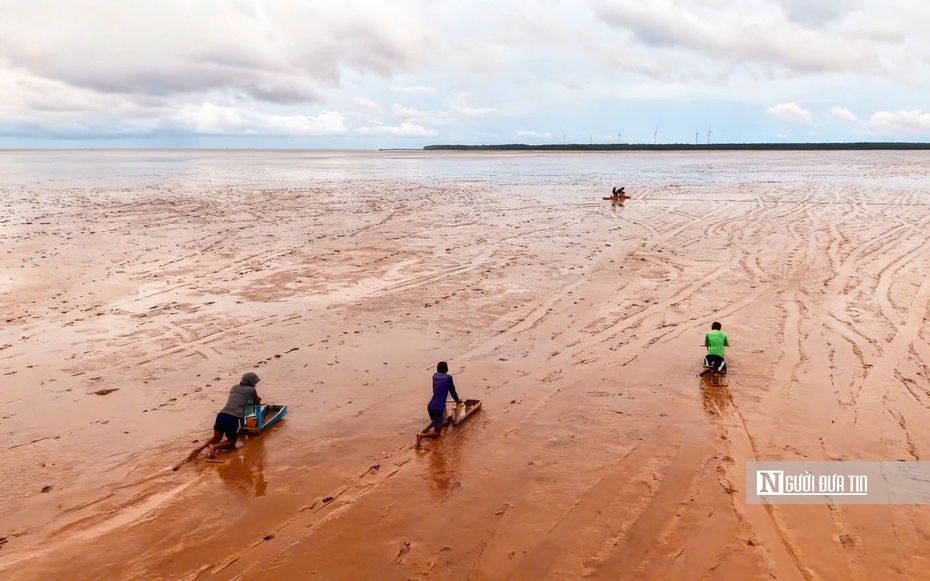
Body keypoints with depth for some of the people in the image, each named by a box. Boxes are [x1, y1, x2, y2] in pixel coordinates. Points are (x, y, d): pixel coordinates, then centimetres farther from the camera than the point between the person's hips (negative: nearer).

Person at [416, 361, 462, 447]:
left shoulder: (435, 376, 14)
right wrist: (458, 402, 26)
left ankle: (425, 430, 11)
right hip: (439, 407, -6)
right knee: (437, 433, 2)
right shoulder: (448, 377, -1)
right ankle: (422, 435, -24)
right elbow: (452, 391, 8)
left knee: (437, 421, 36)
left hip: (430, 405, 6)